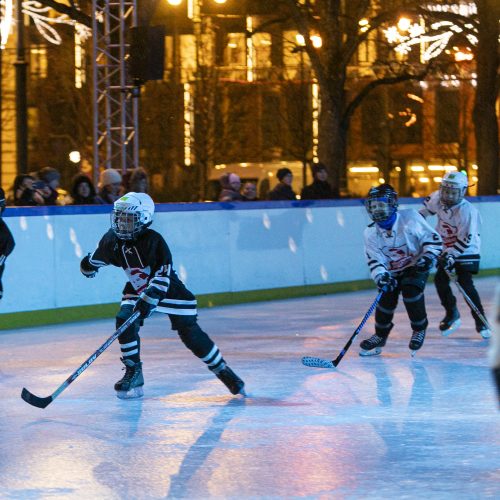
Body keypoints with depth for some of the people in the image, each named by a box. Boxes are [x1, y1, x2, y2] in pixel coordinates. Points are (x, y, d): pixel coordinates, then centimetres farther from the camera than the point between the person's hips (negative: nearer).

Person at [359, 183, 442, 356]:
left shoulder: (410, 218, -18)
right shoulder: (371, 233, -9)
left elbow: (433, 238, -12)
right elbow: (374, 260, -11)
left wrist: (428, 257, -25)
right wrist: (381, 276, -29)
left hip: (416, 266, -3)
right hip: (392, 272, 3)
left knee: (411, 294, -24)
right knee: (386, 300, -8)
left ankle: (419, 329, -1)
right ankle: (380, 336, 17)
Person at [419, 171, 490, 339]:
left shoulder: (467, 211, -28)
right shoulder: (438, 199, -10)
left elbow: (465, 240, -28)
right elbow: (429, 204, 17)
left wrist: (451, 255, -34)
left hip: (466, 252, -6)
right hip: (446, 249, 6)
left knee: (465, 285, -15)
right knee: (440, 280, -2)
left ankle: (481, 323, -7)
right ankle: (452, 315, 18)